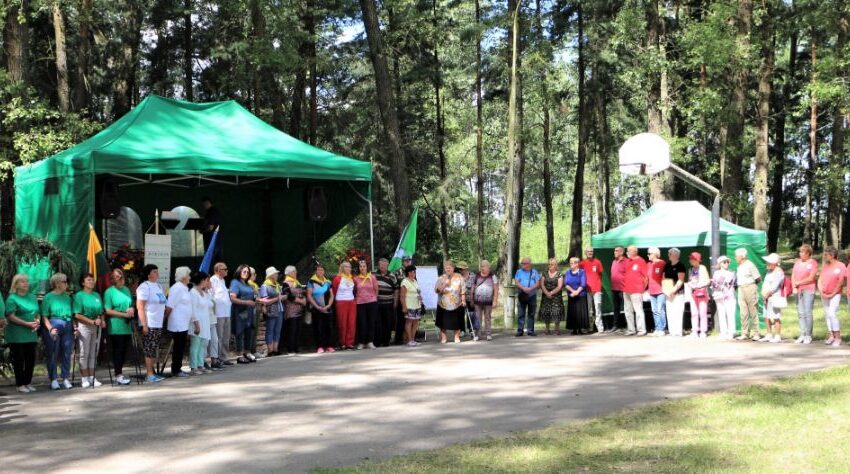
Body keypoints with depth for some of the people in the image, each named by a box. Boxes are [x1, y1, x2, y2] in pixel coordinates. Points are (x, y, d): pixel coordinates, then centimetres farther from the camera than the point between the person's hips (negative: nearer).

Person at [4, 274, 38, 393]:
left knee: (31, 359, 8)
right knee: (19, 359, -1)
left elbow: (37, 313, 18)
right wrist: (27, 324, -19)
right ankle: (20, 384, 6)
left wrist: (37, 321, -4)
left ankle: (27, 382, 19)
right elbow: (11, 316, -14)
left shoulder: (33, 297, 13)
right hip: (17, 336, -6)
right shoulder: (12, 298, -7)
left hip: (31, 334, 6)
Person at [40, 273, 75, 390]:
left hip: (67, 327, 5)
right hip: (54, 326, -4)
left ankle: (66, 379, 12)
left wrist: (74, 326, 3)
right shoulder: (48, 297, -1)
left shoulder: (67, 297, 14)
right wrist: (50, 328, -18)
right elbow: (44, 316, -6)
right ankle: (53, 380, 7)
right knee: (53, 354, 1)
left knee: (67, 353, 5)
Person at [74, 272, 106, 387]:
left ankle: (92, 377, 13)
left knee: (93, 353, 8)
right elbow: (77, 315, -12)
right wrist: (92, 322, -19)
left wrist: (102, 321, -3)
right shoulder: (79, 295, -5)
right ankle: (85, 379, 2)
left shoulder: (97, 295, 13)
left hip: (96, 327, 6)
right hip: (84, 326, -6)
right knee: (84, 353, -1)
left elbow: (101, 312, 18)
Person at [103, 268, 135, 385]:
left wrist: (132, 310, 1)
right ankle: (118, 375, 0)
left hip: (127, 326, 6)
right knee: (117, 350, -4)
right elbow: (108, 310, -11)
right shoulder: (109, 291, -5)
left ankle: (119, 373, 18)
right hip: (116, 327, -6)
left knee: (124, 350, 8)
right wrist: (124, 314, -15)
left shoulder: (127, 290, 15)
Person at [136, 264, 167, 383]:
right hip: (149, 324, -8)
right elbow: (140, 307, -15)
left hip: (158, 324, 8)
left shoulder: (158, 286, 16)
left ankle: (150, 372, 14)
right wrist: (144, 324, -19)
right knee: (150, 350, -6)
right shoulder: (144, 287, -10)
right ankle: (149, 374, -3)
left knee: (154, 350, 9)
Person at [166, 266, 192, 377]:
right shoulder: (177, 288, -15)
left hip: (183, 325, 9)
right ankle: (175, 370, 2)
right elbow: (169, 306, -16)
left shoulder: (184, 288, 15)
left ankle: (177, 369, 18)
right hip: (178, 325, -9)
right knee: (178, 348, -3)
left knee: (180, 348, 12)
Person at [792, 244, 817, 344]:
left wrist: (798, 283, -5)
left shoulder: (813, 263, -4)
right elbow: (793, 275, 14)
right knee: (800, 313, 6)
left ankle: (808, 336, -4)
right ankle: (802, 335, 10)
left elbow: (811, 278, -10)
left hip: (808, 290, -6)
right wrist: (794, 287, -1)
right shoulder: (798, 262, 14)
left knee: (808, 313, -7)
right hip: (799, 291, 6)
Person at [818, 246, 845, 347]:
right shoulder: (824, 266, 9)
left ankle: (838, 337, -13)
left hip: (835, 294, -6)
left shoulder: (840, 266, -9)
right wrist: (821, 292, -5)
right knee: (828, 315, 7)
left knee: (832, 314, -18)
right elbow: (820, 280, 9)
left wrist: (832, 294, -14)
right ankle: (831, 336, 13)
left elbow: (841, 283, -12)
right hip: (825, 295, 6)